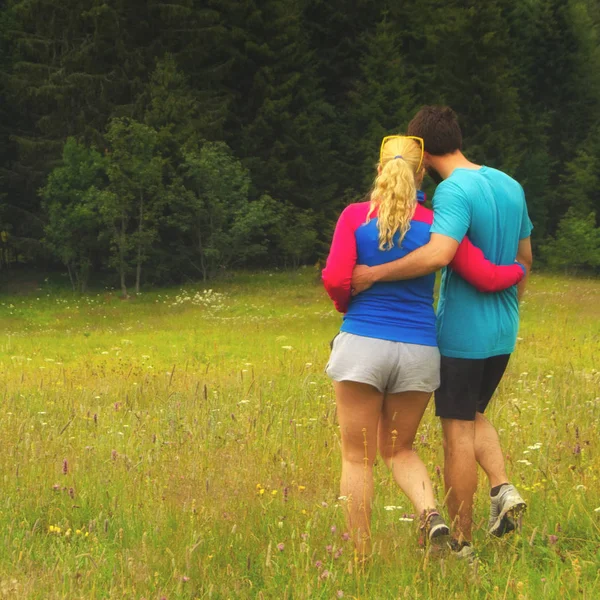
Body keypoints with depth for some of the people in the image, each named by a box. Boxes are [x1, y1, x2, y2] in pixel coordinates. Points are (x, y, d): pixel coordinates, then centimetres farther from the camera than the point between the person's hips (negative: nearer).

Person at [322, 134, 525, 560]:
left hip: (363, 344, -2)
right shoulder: (436, 224, 1)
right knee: (398, 448, 20)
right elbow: (487, 278, -1)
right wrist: (520, 269, 21)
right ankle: (431, 513, -7)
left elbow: (336, 281, -11)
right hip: (418, 350, 2)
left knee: (358, 458, 8)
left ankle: (361, 556, 7)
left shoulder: (355, 216, -3)